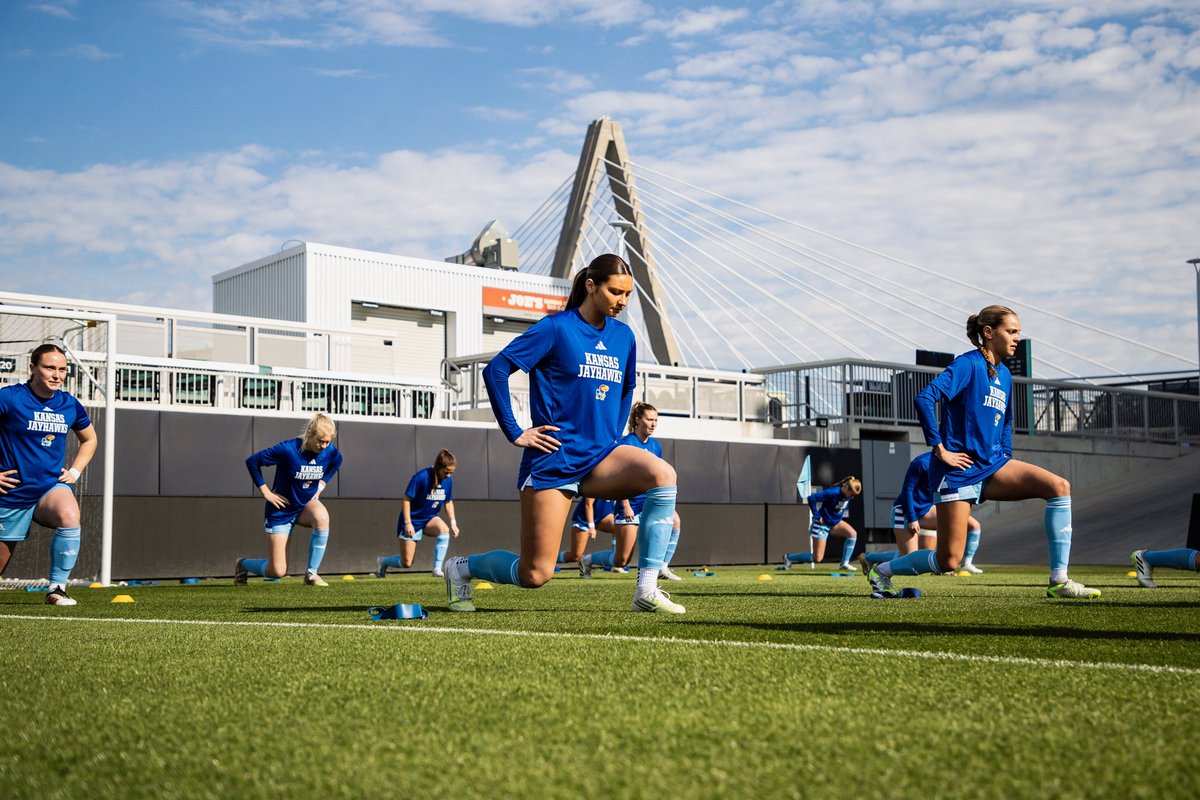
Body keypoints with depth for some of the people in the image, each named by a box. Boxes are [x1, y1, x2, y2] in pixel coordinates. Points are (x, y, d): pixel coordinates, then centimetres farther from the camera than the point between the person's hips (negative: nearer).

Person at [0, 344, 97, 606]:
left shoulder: (70, 405, 3)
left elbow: (90, 439, 23)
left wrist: (75, 471, 10)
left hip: (52, 486, 2)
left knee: (70, 517, -32)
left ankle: (57, 588, -19)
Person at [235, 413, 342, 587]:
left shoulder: (331, 451, -12)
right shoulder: (288, 449, -26)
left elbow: (336, 463, 15)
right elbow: (252, 461, -17)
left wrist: (322, 484, 2)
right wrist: (265, 491, -16)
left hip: (307, 503, 4)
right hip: (282, 510, -4)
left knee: (322, 517, -37)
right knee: (278, 572, -6)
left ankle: (311, 573, -20)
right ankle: (242, 564, 30)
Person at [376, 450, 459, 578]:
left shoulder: (448, 480, -7)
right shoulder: (421, 477, -25)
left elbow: (448, 502, 7)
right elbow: (407, 499, -19)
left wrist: (453, 523, -3)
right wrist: (408, 523, -22)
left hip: (430, 518, 5)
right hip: (413, 520, -5)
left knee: (444, 530, -32)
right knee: (406, 563, -3)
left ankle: (437, 569, -21)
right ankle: (383, 561, 31)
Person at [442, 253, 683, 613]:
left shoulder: (623, 336, 10)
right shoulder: (557, 328, -8)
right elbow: (495, 370, -11)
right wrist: (515, 433, -10)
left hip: (600, 456, 5)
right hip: (554, 460, -5)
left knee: (663, 475, -25)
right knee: (535, 574, -4)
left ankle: (646, 591, -19)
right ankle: (461, 567, 27)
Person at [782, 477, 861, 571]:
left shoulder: (849, 495, -6)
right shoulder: (833, 492, -29)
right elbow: (811, 498, -31)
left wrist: (840, 516, 10)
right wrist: (817, 516, -24)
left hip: (835, 522, 7)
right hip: (822, 524, -7)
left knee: (853, 534, -16)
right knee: (817, 558, -7)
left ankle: (844, 564, -6)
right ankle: (789, 557, 12)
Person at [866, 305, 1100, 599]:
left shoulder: (1004, 374, 14)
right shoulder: (968, 364, -10)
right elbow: (924, 399, -23)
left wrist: (1006, 460, 15)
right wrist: (939, 449, -21)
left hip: (992, 466, 7)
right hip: (960, 471, -7)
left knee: (1059, 486, -15)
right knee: (949, 560, -7)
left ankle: (1059, 580, -12)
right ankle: (882, 570, 19)